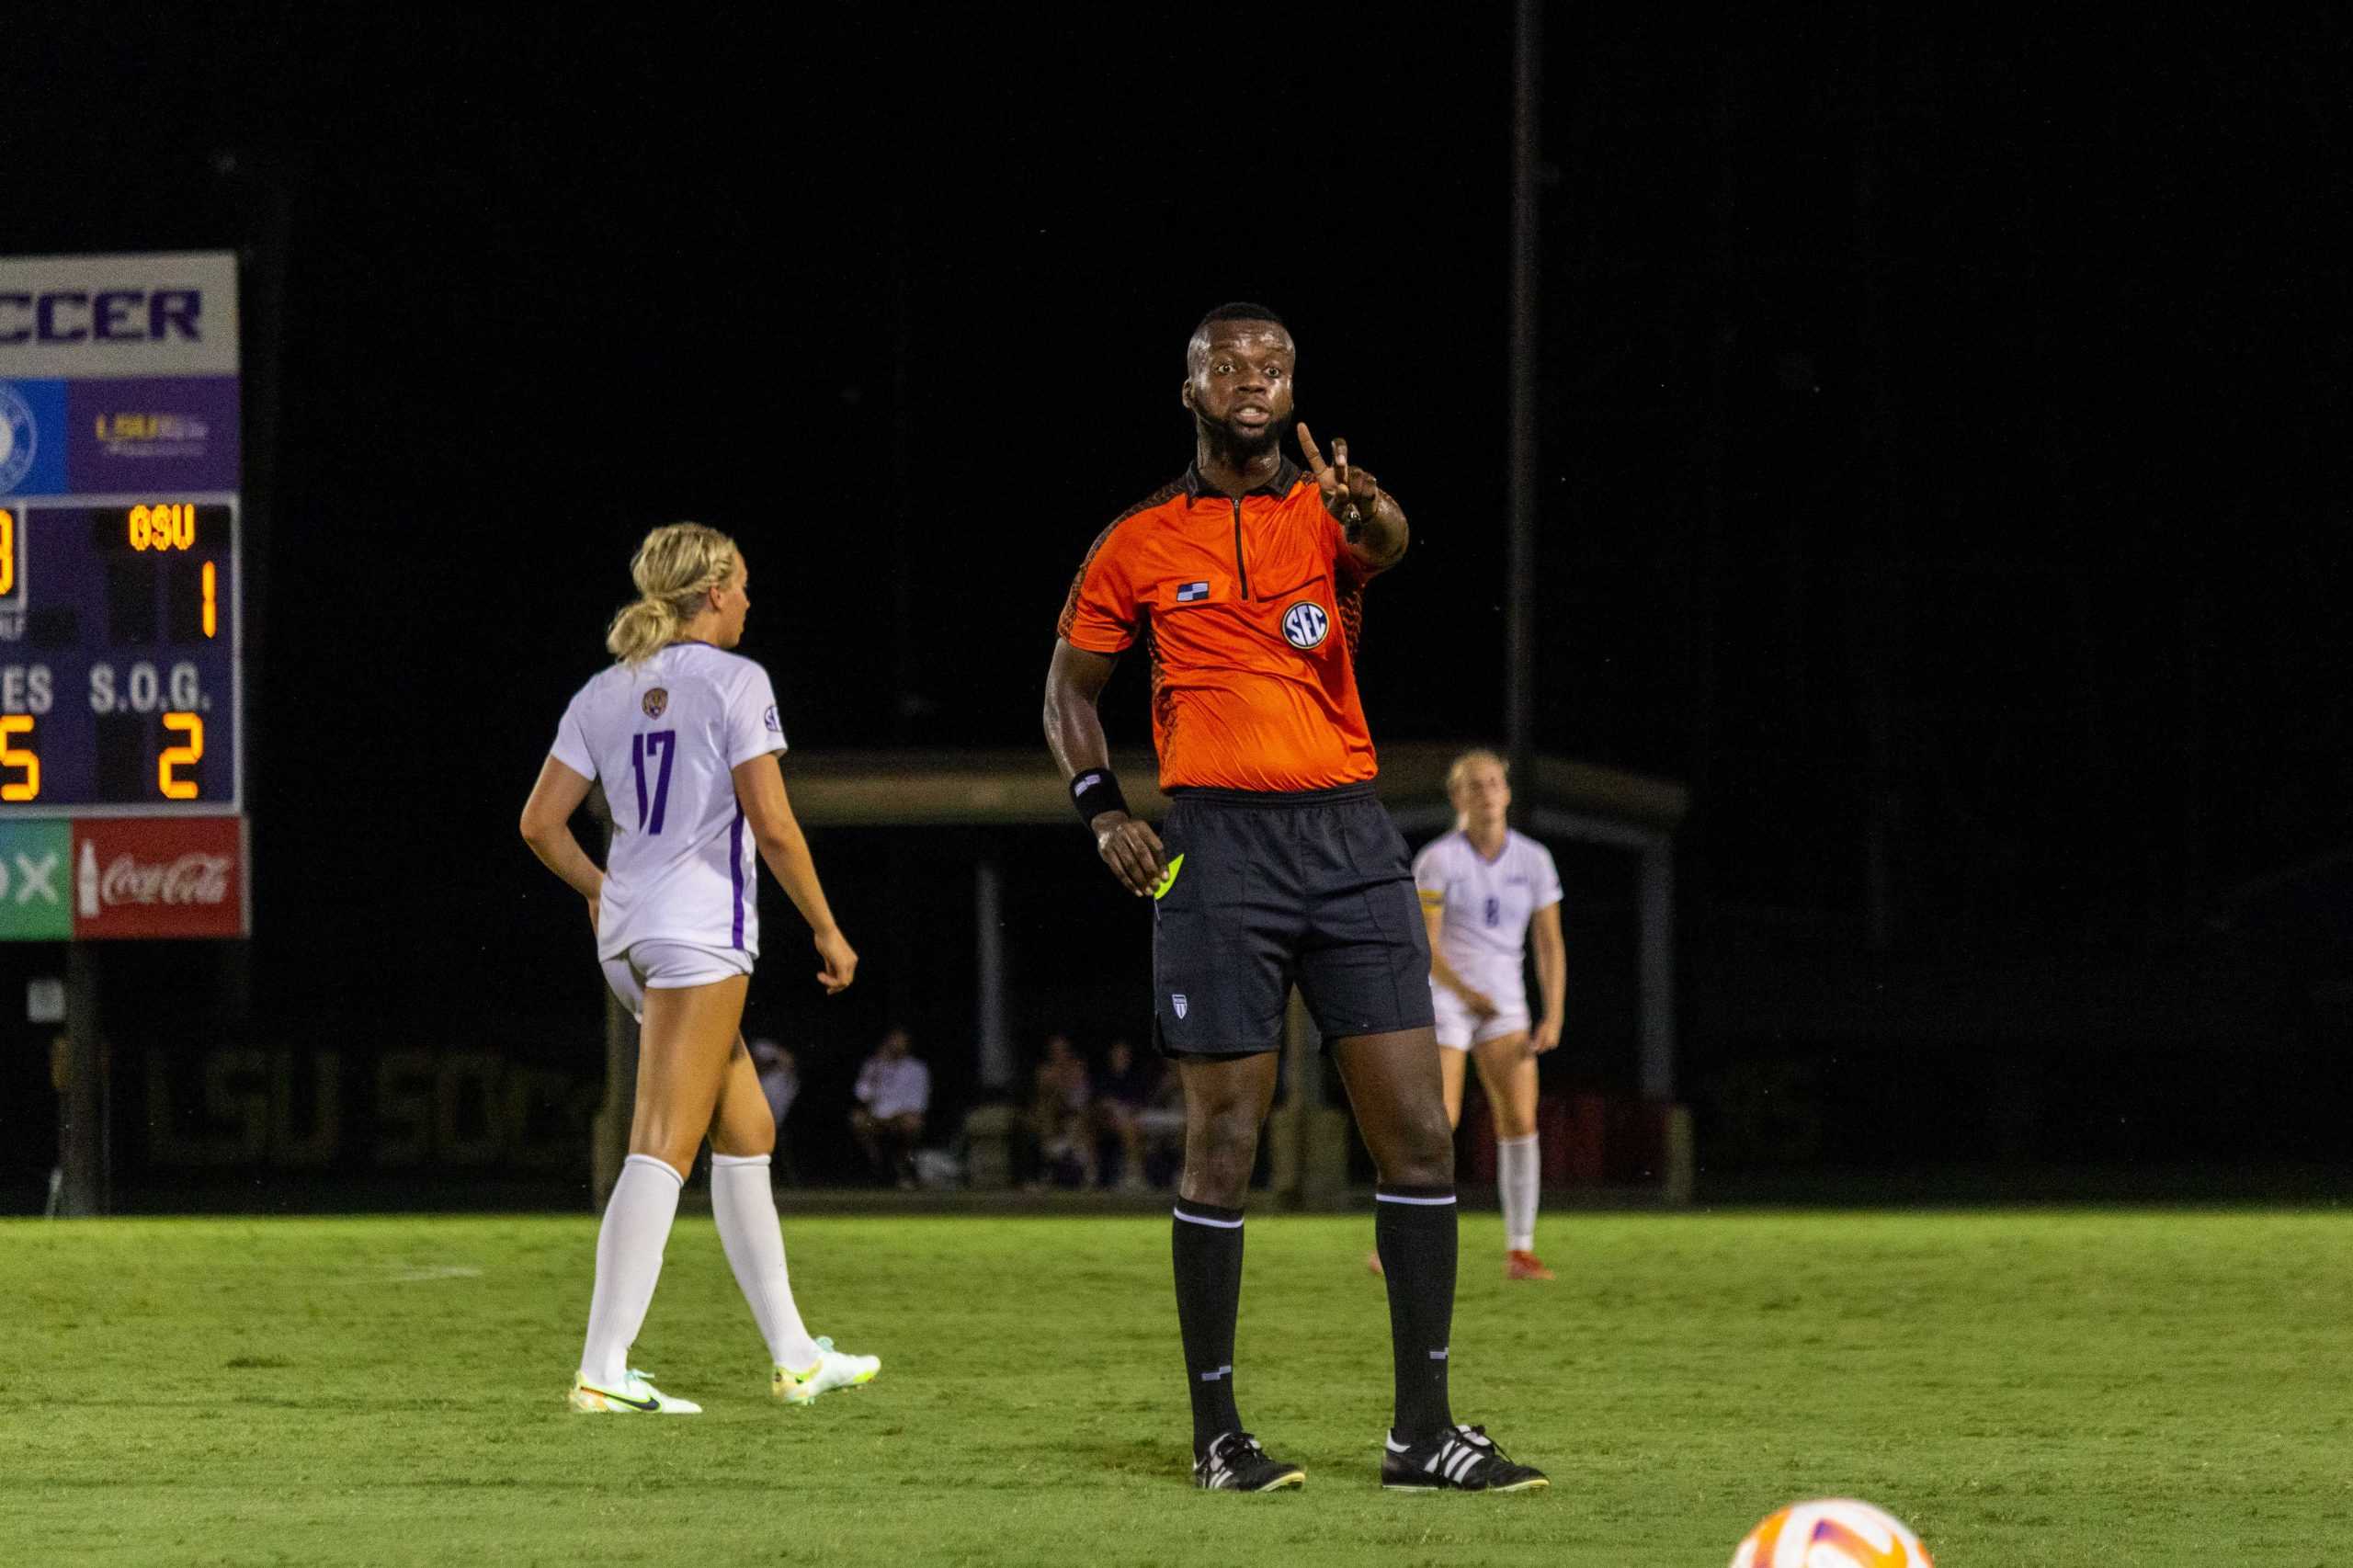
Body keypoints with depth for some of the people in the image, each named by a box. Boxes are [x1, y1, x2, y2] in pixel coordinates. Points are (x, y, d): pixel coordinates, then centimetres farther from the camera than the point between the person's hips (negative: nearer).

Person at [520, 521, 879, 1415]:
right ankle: (603, 1368, -19)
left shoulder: (606, 693, 12)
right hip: (700, 932, -8)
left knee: (748, 1133, 16)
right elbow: (772, 824, -12)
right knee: (663, 1149, -11)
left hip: (628, 933, 8)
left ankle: (793, 1355, 21)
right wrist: (827, 930, -3)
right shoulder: (732, 681, -7)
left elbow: (540, 823, 9)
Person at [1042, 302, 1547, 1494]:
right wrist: (1101, 810, 1)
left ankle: (1422, 1430, 4)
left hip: (1350, 841, 2)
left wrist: (1368, 515, -42)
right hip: (1218, 848, -2)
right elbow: (1070, 686, 18)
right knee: (1222, 1143, -2)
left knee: (1417, 1131, -2)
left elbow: (1387, 543, -17)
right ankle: (1216, 1432, 6)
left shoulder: (1326, 511, 7)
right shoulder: (1139, 547, 7)